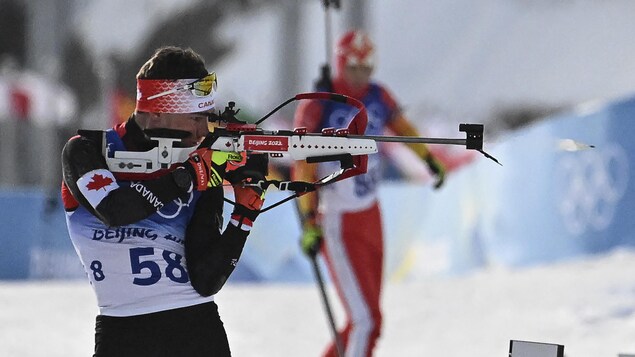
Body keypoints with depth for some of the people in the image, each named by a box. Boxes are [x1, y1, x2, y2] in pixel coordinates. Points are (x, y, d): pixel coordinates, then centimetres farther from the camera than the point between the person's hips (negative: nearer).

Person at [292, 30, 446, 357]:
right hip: (338, 225, -7)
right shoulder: (317, 107, -16)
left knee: (370, 317, 10)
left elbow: (401, 126, 23)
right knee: (364, 321, -13)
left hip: (371, 216, 7)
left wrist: (430, 160, 35)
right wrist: (309, 222, -27)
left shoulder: (378, 97, 2)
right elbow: (302, 168, -20)